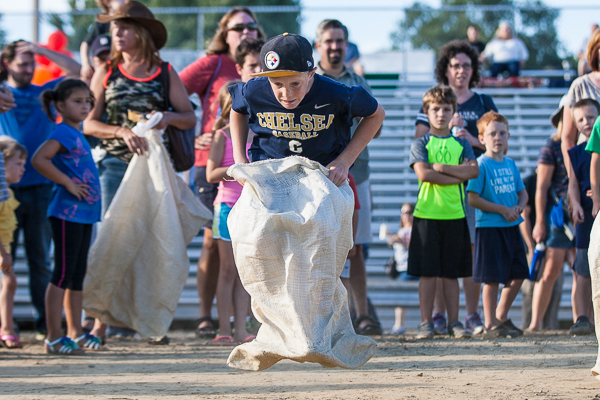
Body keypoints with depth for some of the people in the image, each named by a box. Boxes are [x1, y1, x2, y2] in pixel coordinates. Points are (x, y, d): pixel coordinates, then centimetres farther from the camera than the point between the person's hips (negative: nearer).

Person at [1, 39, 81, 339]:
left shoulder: (45, 93, 13)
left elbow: (77, 73, 7)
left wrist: (41, 50, 3)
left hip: (40, 187, 1)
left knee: (40, 259, 3)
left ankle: (45, 324, 5)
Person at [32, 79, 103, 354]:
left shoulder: (77, 135, 16)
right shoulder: (63, 133, -13)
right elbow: (39, 160, -26)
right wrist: (68, 183, -21)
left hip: (84, 213, 9)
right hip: (67, 212, -9)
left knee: (78, 274, 13)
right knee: (64, 273, -8)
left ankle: (76, 333, 20)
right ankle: (54, 337, -6)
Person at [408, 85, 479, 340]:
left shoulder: (461, 143, 13)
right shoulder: (421, 143, 5)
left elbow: (474, 171, -3)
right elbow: (423, 174, -11)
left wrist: (441, 167, -11)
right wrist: (458, 175, -9)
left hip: (455, 214, 2)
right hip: (427, 213, -2)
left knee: (451, 272, 5)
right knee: (427, 272, -2)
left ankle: (454, 322, 10)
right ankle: (426, 323, 2)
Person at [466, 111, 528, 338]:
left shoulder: (510, 164, 12)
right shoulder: (481, 164, -9)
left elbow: (522, 192, 20)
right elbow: (473, 199, -14)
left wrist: (519, 207, -3)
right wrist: (502, 209, -16)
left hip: (512, 226, 7)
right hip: (489, 228, -7)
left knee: (518, 274, 10)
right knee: (492, 278, -3)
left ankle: (501, 318, 25)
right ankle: (490, 326, 5)